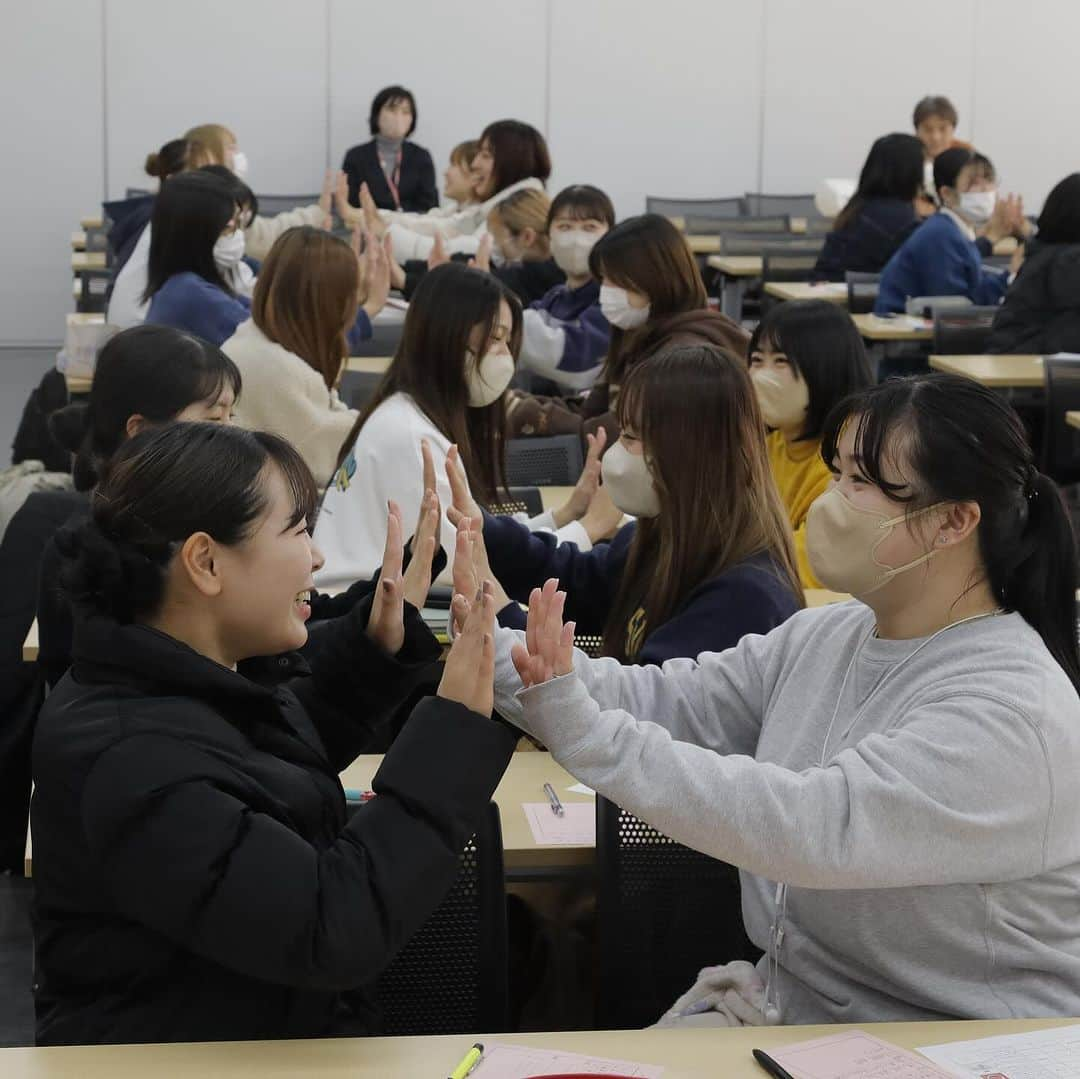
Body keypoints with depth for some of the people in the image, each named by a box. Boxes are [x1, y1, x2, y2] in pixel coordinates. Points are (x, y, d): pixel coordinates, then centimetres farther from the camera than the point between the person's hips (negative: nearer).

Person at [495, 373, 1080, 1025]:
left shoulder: (1010, 714, -22)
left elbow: (815, 828, -32)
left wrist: (585, 734, -34)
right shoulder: (822, 640, 6)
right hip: (787, 1007, 7)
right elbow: (661, 699, 1)